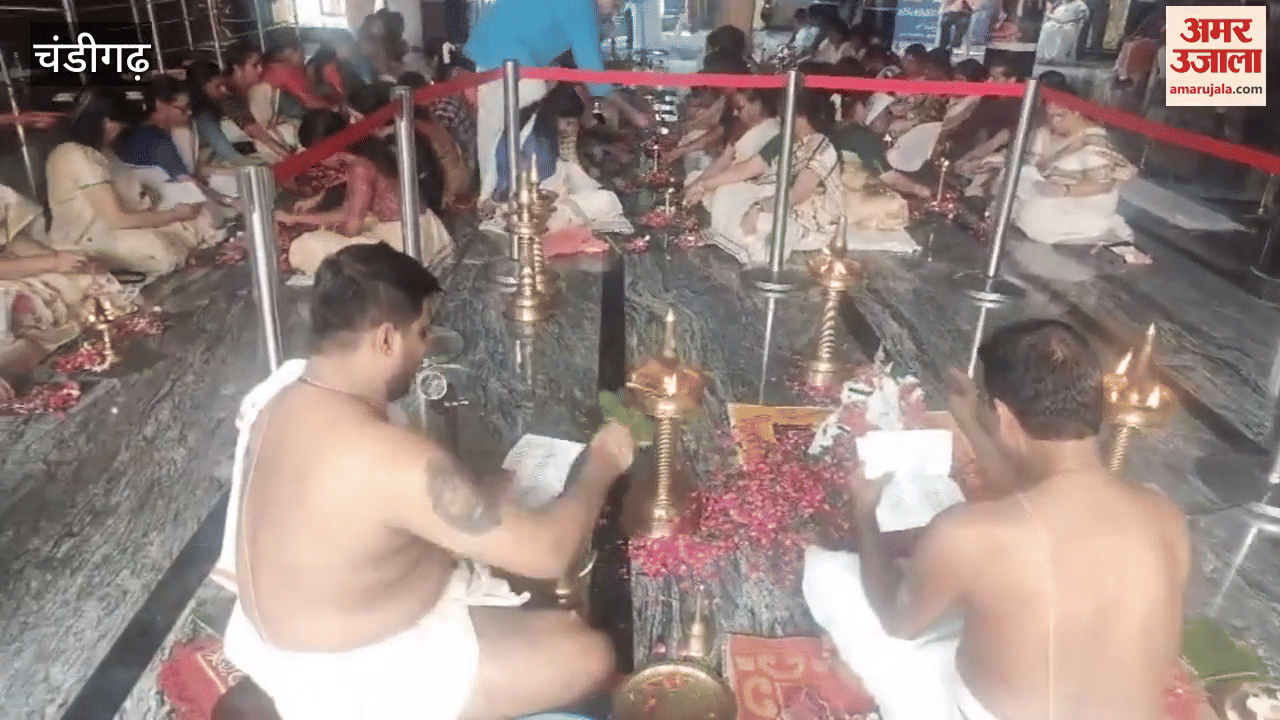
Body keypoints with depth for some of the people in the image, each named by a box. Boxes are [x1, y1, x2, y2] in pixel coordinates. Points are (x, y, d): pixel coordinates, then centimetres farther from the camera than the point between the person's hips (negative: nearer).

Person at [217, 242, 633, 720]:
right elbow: (547, 552, -30)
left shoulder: (288, 388, -7)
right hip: (349, 676, -9)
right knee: (589, 657, -5)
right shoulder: (387, 458, -36)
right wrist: (602, 462, -13)